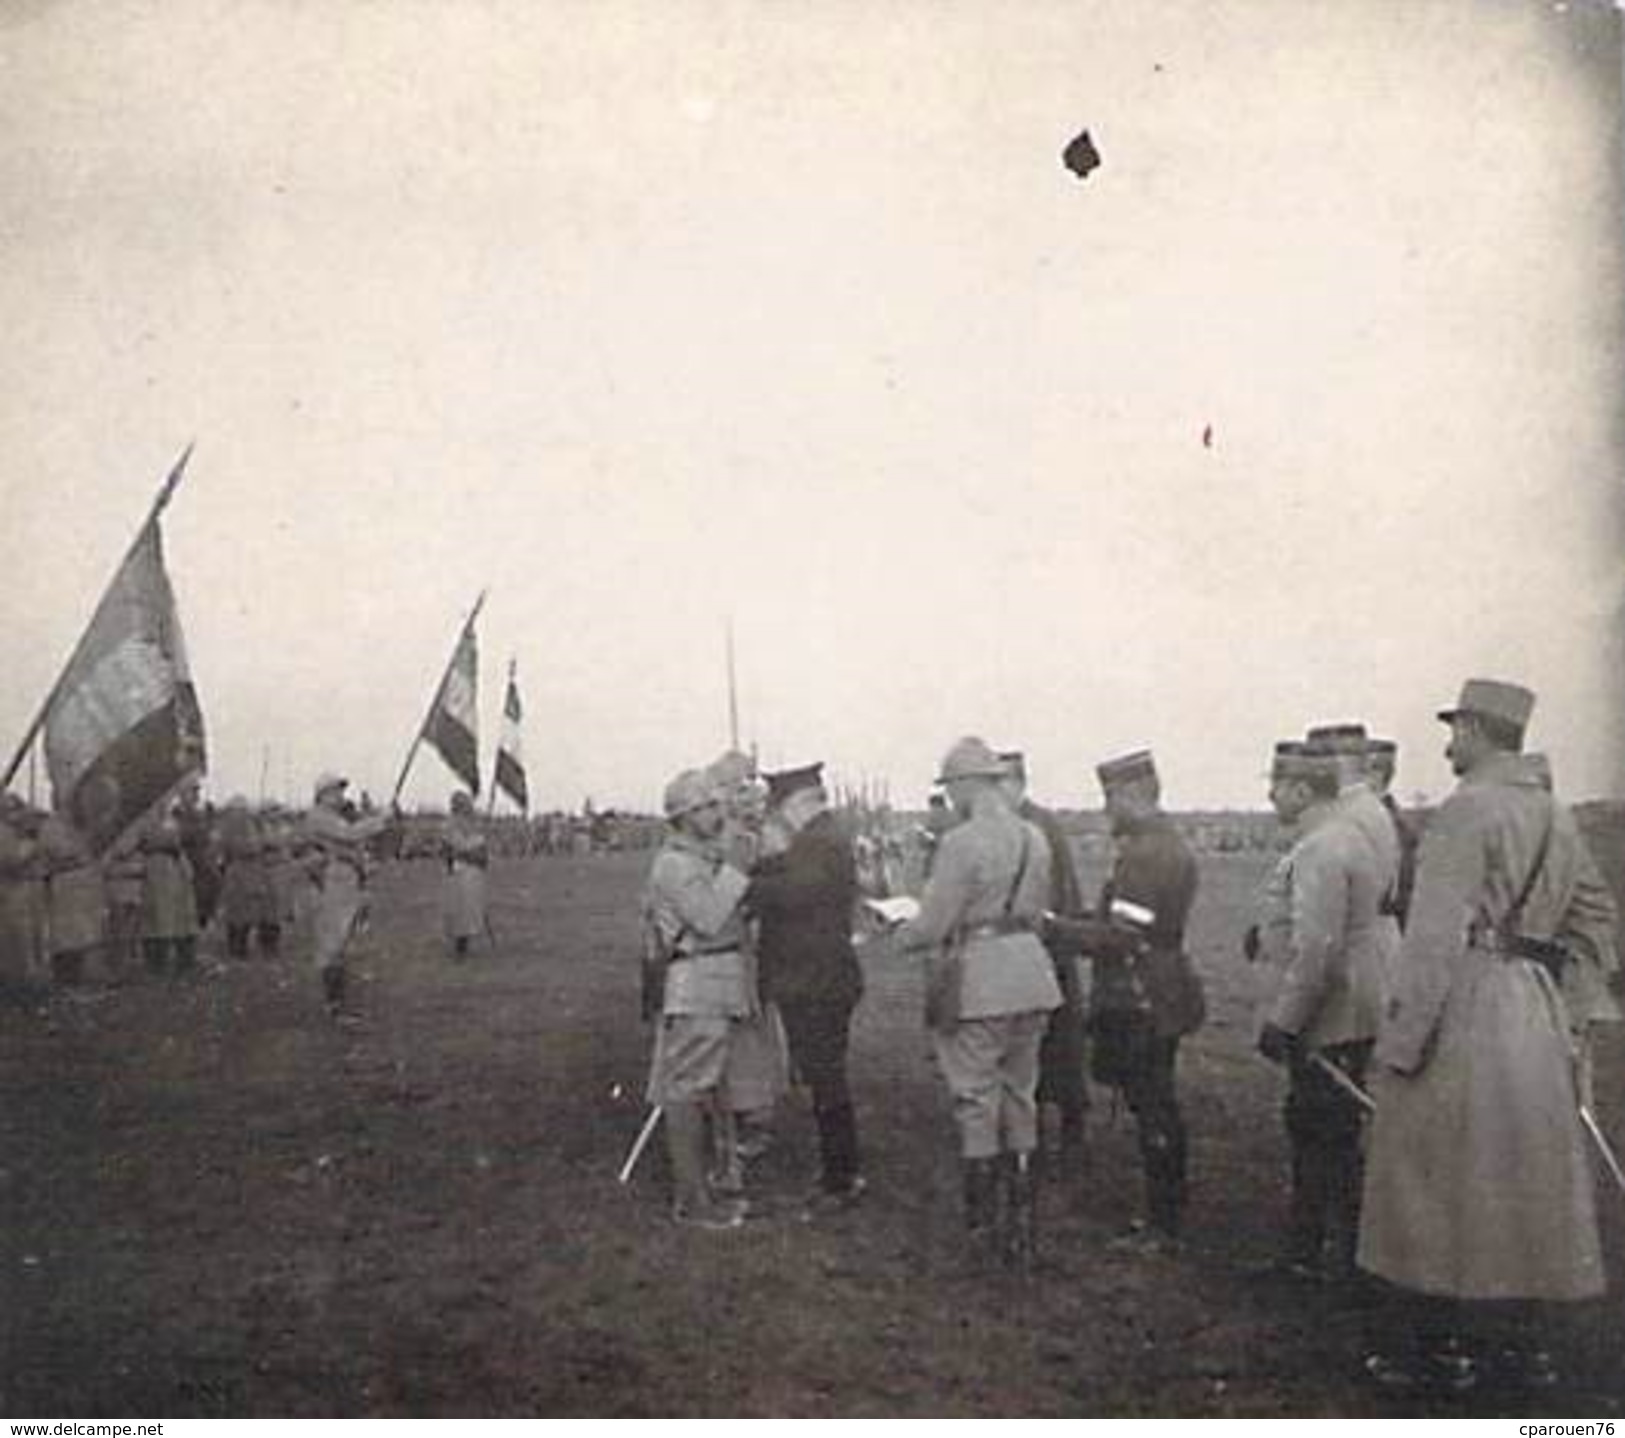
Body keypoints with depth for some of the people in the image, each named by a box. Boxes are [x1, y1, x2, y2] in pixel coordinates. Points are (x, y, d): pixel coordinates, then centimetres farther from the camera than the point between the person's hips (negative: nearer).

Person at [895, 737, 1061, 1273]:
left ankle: (982, 1236, 11)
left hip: (978, 985, -7)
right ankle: (1023, 1234, 23)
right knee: (1021, 1101, 15)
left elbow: (934, 924, -13)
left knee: (976, 1107, 4)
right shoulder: (1034, 837, 7)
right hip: (1030, 974, 7)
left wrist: (903, 936, 7)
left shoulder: (962, 842, -16)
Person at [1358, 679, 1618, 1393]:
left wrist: (1398, 1043, -18)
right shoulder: (1556, 817, 10)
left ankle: (1430, 1347, 10)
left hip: (1464, 1009, -8)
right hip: (1537, 1016, 8)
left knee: (1439, 1180, 3)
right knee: (1523, 1177, 15)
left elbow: (1434, 936, -19)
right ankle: (1514, 1340, 24)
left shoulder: (1467, 809, -15)